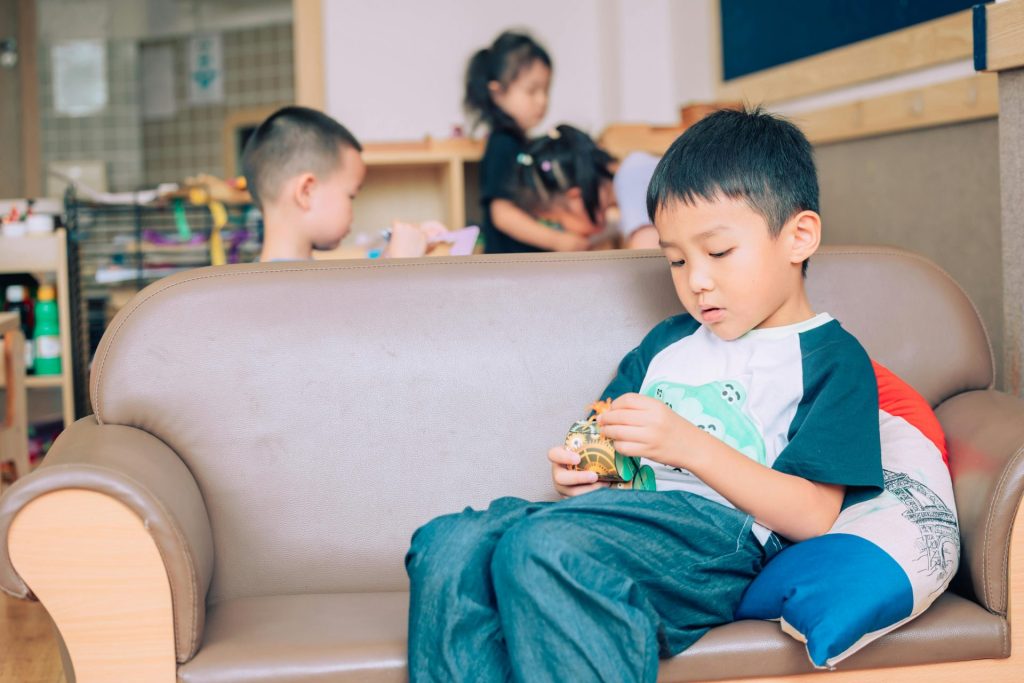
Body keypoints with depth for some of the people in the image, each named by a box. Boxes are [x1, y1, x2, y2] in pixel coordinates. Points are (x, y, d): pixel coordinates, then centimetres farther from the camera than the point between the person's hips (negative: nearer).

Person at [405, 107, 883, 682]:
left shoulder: (831, 359, 8)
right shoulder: (665, 343, 30)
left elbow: (813, 517, -5)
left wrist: (691, 446, -13)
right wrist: (586, 475, 5)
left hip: (721, 533, -7)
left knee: (542, 546, -36)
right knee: (449, 546, -22)